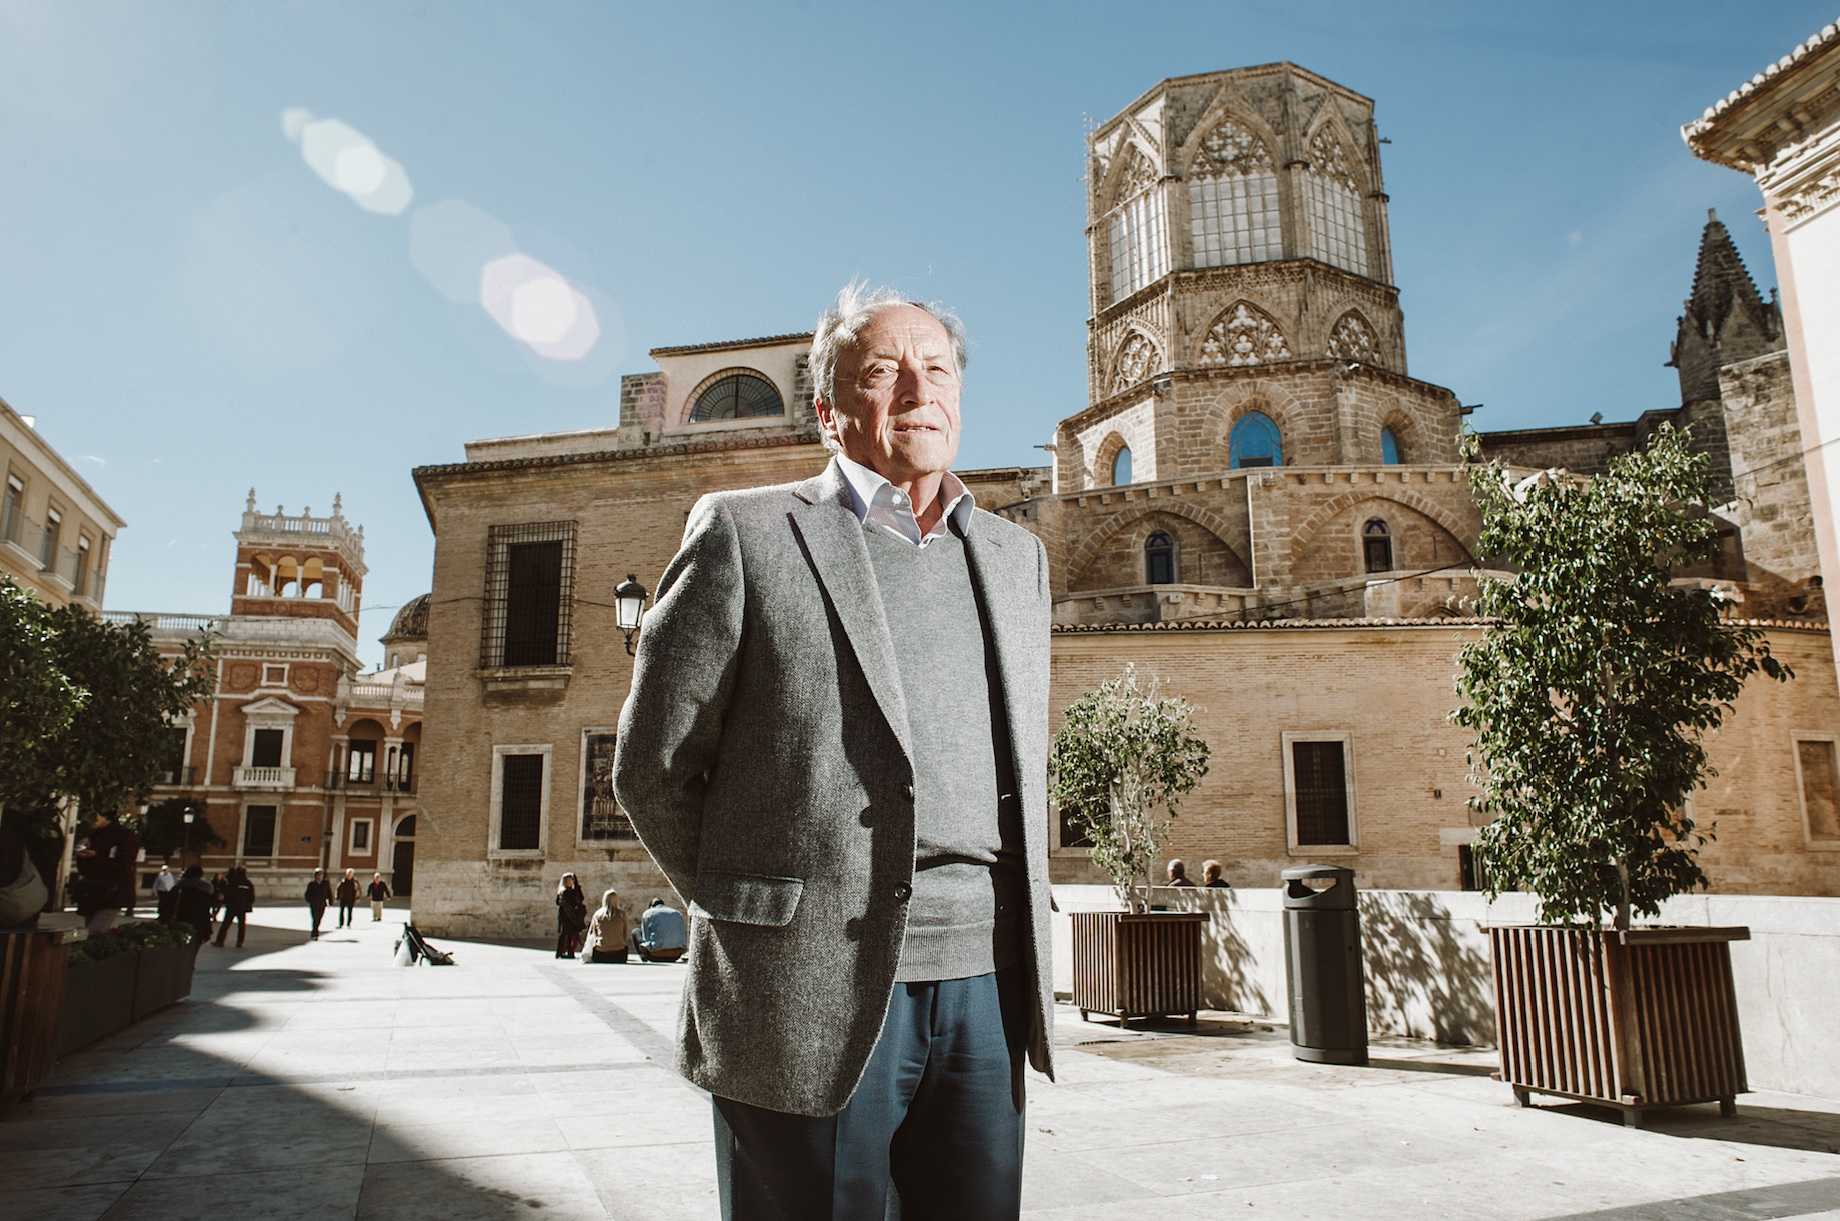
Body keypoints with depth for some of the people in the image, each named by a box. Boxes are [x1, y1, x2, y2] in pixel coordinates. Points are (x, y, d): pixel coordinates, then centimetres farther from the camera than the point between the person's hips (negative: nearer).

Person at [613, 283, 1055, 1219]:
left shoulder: (1015, 555, 14)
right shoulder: (744, 533, -2)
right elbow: (653, 767, 1)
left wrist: (999, 940, 15)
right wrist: (750, 912, 6)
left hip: (984, 992, 5)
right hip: (811, 994, -4)